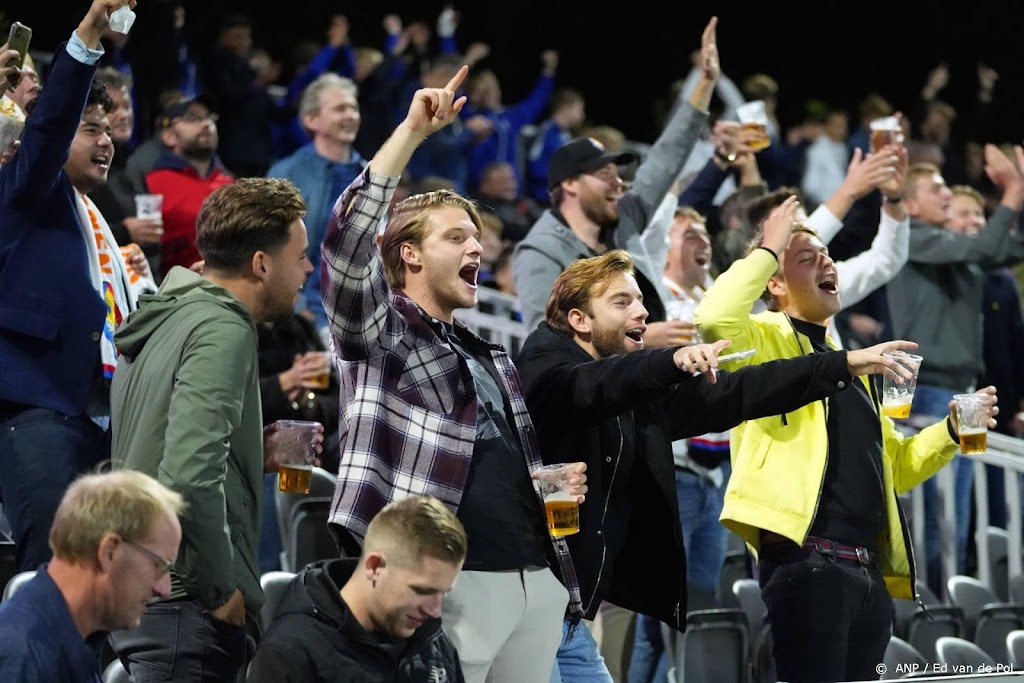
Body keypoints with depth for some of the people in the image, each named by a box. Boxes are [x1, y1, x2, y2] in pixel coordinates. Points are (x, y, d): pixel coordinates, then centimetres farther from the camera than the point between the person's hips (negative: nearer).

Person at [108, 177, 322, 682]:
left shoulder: (163, 324, 16)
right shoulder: (222, 332, -13)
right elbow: (189, 477, -25)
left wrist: (256, 456, 16)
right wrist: (222, 589, -16)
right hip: (185, 604, -10)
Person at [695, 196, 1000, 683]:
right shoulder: (768, 340, 3)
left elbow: (893, 465, 29)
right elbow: (715, 320, -22)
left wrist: (952, 430, 12)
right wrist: (767, 251, -9)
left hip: (868, 570, 8)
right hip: (806, 561, -8)